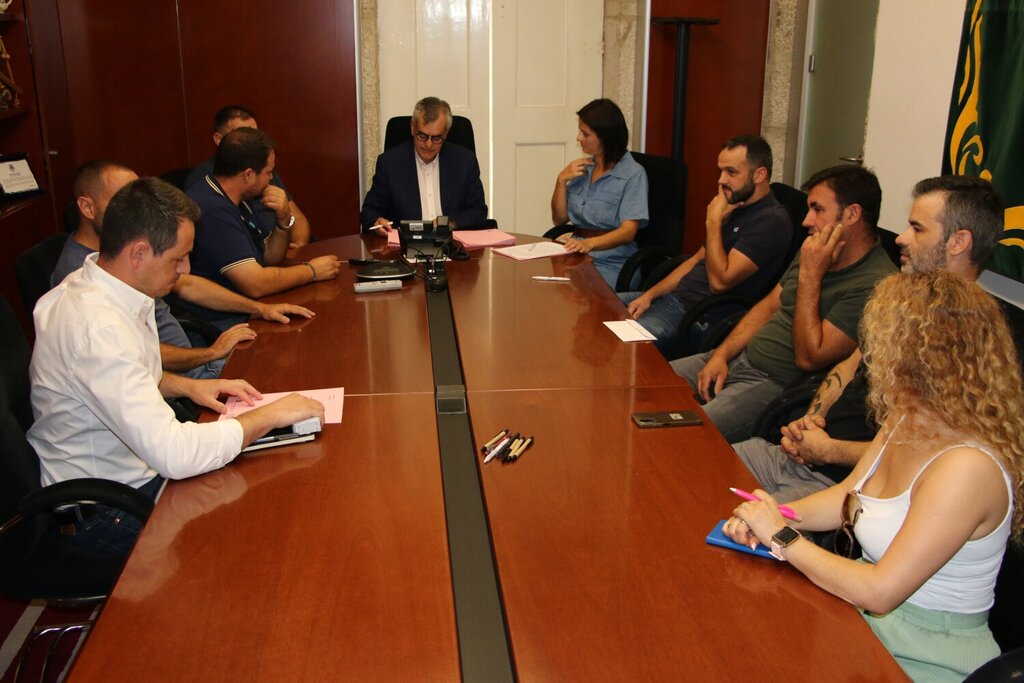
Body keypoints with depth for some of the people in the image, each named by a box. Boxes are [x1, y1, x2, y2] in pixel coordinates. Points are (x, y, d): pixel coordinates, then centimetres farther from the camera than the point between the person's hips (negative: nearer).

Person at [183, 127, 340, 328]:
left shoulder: (226, 202, 12)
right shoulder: (213, 210, -22)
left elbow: (269, 257, 17)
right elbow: (256, 284, -25)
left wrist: (284, 220, -2)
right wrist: (311, 271, -10)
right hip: (220, 324, -10)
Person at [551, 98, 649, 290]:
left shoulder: (633, 174, -7)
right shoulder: (584, 168, 15)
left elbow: (628, 232, -16)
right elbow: (559, 219, 15)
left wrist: (590, 243, -34)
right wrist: (562, 180, 0)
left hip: (612, 265, -6)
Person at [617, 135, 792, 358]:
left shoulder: (772, 221, -16)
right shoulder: (737, 208, 15)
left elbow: (719, 281, -22)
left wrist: (713, 222, -14)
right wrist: (650, 294, 7)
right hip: (676, 296, 10)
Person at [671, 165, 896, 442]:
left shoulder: (875, 284, -20)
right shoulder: (814, 251, 10)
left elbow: (809, 359, -22)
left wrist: (810, 276, -20)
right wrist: (721, 354, 3)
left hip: (776, 385, -9)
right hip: (738, 357, 9)